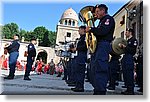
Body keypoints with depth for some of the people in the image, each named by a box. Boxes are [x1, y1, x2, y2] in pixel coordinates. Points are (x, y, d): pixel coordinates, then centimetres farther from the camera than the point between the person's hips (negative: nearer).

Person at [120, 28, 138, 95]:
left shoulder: (134, 40, -4)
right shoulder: (127, 41, 23)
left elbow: (133, 50, -16)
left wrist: (125, 47, -15)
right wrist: (122, 46, 8)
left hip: (129, 58, -9)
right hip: (125, 58, 10)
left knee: (129, 74, -9)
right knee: (125, 74, 10)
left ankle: (131, 90, -4)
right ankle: (128, 89, 17)